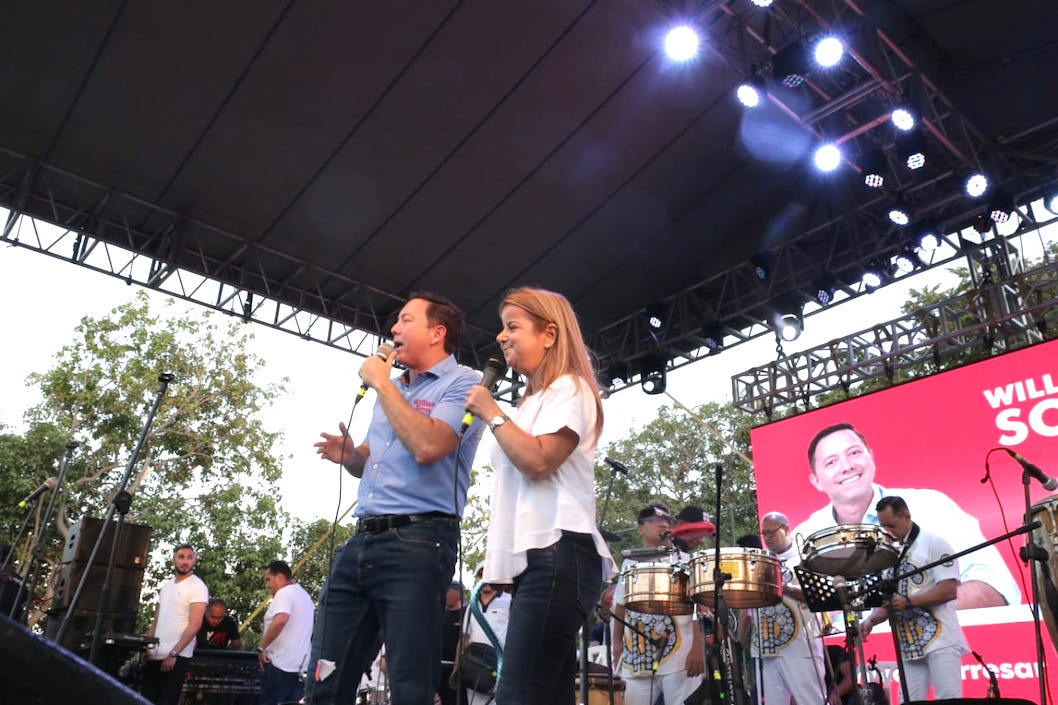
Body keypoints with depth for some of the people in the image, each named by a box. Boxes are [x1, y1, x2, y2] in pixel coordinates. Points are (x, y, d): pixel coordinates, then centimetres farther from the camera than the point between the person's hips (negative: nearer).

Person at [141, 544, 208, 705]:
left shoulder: (197, 587, -9)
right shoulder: (166, 585, 14)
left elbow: (195, 625, -15)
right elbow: (156, 620, 18)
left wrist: (173, 654, -18)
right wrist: (147, 647, 5)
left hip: (177, 656, -7)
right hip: (155, 654, 7)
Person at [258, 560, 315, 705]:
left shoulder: (284, 593, -9)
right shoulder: (305, 596, 21)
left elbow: (280, 620, -28)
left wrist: (261, 648, -19)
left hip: (280, 664, -9)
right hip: (300, 666, 9)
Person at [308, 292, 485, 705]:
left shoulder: (463, 383, -3)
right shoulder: (394, 388, 22)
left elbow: (427, 447, -21)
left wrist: (380, 382, -9)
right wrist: (346, 454, 7)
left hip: (417, 544, -8)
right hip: (361, 540, 8)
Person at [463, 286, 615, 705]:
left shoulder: (569, 388, -2)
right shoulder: (535, 400, 26)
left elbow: (537, 462, -17)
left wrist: (491, 413, -6)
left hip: (557, 555, -10)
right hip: (533, 558, 10)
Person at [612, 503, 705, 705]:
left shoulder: (683, 561, 4)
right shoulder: (630, 564, 14)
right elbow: (619, 607, 17)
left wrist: (697, 649, -12)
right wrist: (617, 646, 10)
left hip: (679, 658, -3)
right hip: (637, 660, 3)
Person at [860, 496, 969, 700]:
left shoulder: (934, 544, -2)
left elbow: (949, 590, -12)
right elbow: (887, 601, 15)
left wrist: (908, 602, -18)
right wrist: (871, 620, -4)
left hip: (940, 640, -6)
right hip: (909, 645, 6)